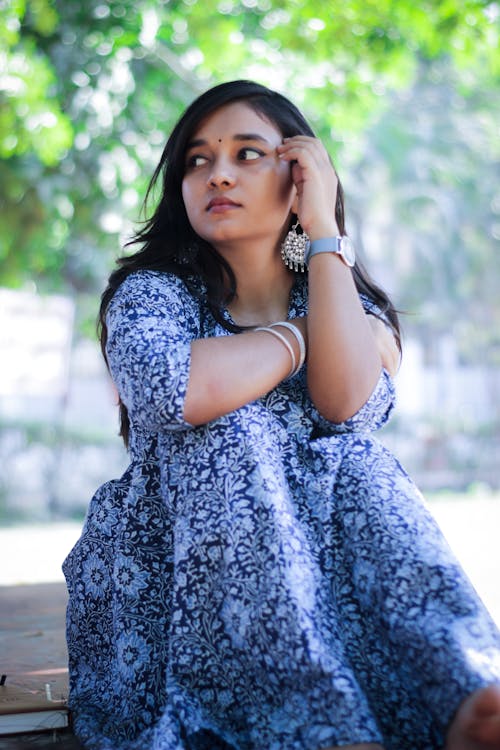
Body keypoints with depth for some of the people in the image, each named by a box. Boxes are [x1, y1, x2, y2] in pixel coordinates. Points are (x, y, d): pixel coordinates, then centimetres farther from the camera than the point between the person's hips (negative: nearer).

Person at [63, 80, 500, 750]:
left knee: (357, 464, -26)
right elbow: (181, 392, -22)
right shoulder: (151, 291, 3)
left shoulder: (352, 305, 11)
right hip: (174, 546, -1)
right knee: (234, 438, -29)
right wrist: (298, 332, -6)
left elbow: (348, 407, -14)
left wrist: (324, 230, -8)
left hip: (319, 541, 2)